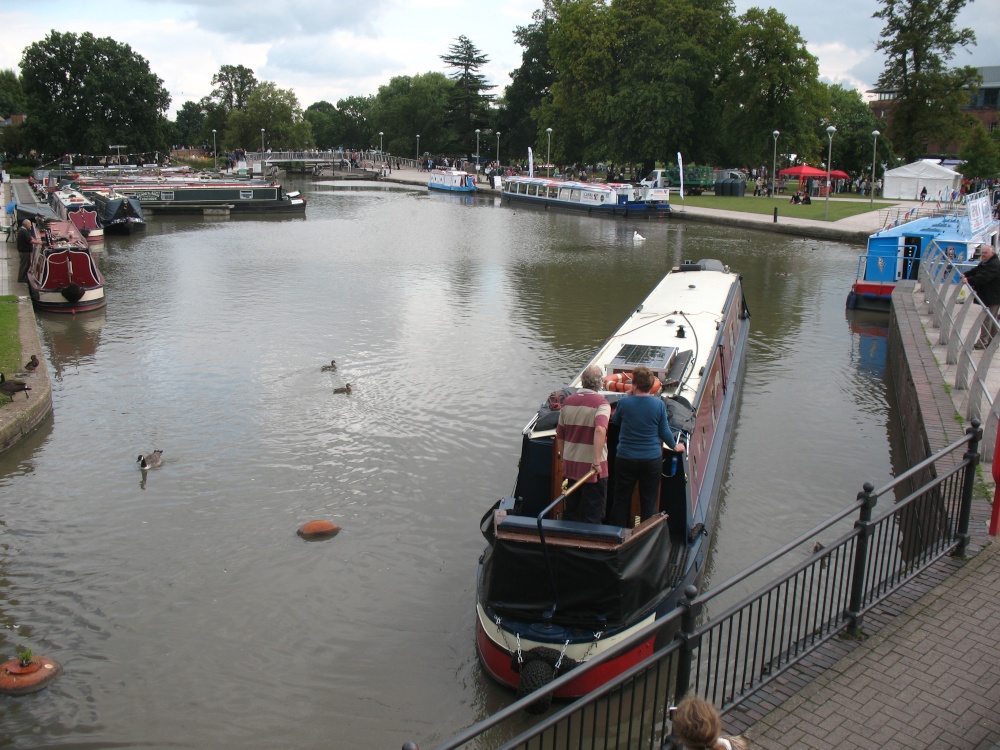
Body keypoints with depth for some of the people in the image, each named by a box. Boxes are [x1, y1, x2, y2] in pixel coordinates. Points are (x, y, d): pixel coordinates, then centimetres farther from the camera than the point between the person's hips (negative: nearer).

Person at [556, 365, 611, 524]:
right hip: (593, 468, -5)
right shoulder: (601, 403, -13)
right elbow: (600, 430, -31)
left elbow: (559, 435, 9)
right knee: (593, 517, 6)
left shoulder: (567, 401, 3)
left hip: (570, 465, 5)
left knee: (571, 513, 17)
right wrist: (598, 461, -28)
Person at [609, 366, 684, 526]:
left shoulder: (624, 403, -11)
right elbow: (665, 432, -1)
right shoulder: (658, 404, -9)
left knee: (621, 500, 12)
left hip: (625, 459, 0)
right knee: (649, 502, 11)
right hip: (652, 460, 1)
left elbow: (615, 421, 9)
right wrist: (675, 446, 18)